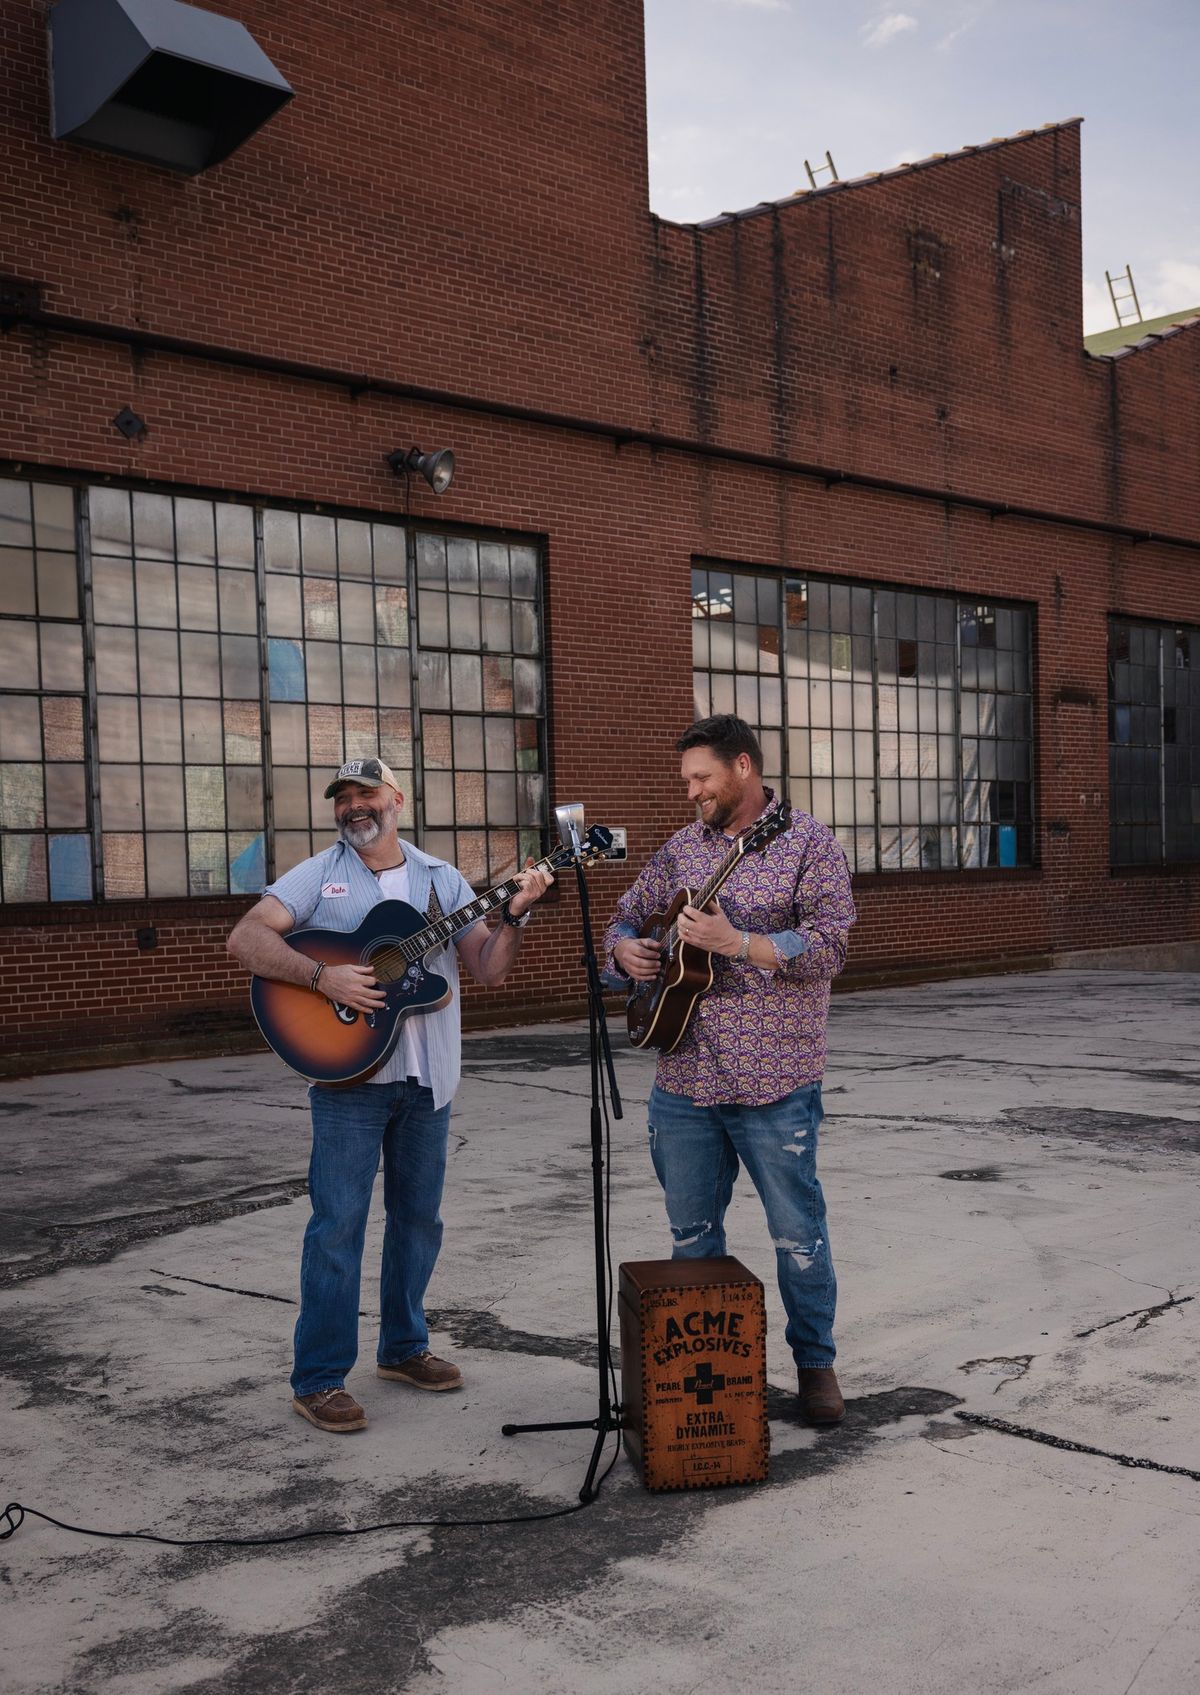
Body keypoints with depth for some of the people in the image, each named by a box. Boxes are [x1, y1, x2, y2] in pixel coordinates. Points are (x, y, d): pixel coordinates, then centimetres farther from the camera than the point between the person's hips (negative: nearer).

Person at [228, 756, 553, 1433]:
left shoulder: (443, 880, 10)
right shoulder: (317, 877, 1)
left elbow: (489, 969, 5)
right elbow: (245, 938, -12)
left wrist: (515, 915, -13)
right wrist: (324, 977, -23)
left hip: (428, 1079, 4)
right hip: (348, 1073, -4)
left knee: (419, 1217, 14)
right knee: (338, 1224, -3)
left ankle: (404, 1346, 31)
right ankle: (318, 1378, 6)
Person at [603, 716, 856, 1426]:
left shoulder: (808, 843, -6)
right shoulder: (683, 847, 11)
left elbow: (829, 947, -16)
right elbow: (629, 916, 21)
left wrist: (735, 943, -24)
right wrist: (626, 950, -2)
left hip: (774, 1080, -5)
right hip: (683, 1076, 5)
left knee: (798, 1232, 5)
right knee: (692, 1231, 15)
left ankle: (815, 1361, 24)